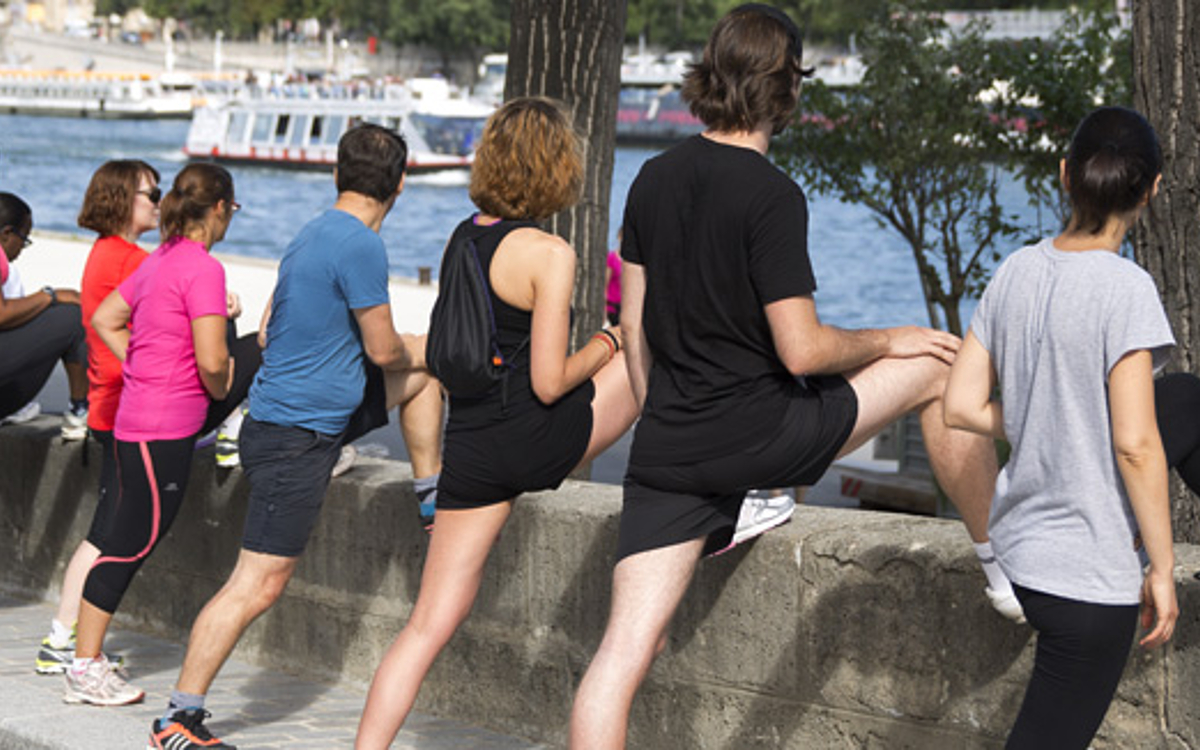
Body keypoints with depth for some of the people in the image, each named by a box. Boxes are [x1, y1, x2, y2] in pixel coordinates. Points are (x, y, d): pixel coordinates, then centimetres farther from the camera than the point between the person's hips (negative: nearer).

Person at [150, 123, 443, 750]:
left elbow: (268, 332, 16)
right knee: (258, 585, -7)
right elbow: (384, 350, -16)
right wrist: (408, 355, 8)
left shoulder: (312, 236, 8)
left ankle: (433, 496, 33)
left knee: (426, 359, 20)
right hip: (295, 438, -10)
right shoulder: (361, 246, -20)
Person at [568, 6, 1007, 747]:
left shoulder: (655, 179, 7)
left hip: (666, 451, 6)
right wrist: (889, 341, 1)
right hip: (757, 434, -6)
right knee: (939, 368, 12)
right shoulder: (772, 196, -14)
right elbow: (802, 351, -17)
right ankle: (1005, 565, 24)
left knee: (626, 652, 3)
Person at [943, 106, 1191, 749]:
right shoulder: (1124, 288, -20)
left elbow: (962, 407, 2)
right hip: (1089, 574, -7)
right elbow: (1134, 444, -21)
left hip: (1018, 544, 7)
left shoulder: (1015, 273, -1)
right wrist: (1162, 568, -12)